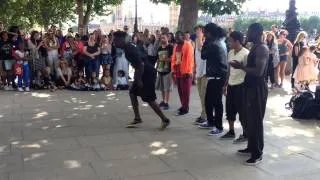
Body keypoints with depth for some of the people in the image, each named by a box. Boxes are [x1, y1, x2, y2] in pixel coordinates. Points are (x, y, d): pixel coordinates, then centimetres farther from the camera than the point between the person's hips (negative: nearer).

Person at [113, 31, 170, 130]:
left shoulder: (130, 50, -21)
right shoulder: (128, 47, 9)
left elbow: (141, 65, -25)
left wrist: (139, 80, -18)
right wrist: (137, 77, 22)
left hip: (148, 73, -10)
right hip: (143, 73, 10)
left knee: (149, 99, -5)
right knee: (133, 93, 11)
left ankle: (165, 120, 6)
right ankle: (137, 118, 17)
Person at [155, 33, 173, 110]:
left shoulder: (170, 48, -7)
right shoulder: (159, 48, 14)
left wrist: (165, 59, -21)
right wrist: (157, 68, 17)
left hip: (167, 70, -7)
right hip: (160, 70, 7)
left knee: (167, 88, -3)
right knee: (161, 88, 14)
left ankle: (166, 103, 3)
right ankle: (163, 101, 26)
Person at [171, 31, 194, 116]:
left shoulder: (188, 45, -9)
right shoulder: (176, 46, 14)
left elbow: (190, 59, -14)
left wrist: (188, 71, -18)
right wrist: (173, 69, 11)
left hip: (185, 72, -7)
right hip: (177, 71, 7)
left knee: (185, 90, -1)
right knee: (180, 90, 12)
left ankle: (185, 108, 3)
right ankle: (183, 105, 23)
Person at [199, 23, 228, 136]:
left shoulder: (213, 44, -17)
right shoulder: (221, 42, 13)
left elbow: (203, 56, -6)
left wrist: (205, 42, -3)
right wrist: (209, 72, 17)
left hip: (216, 77, -10)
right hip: (219, 75, 10)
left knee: (216, 102, -4)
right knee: (208, 100, 17)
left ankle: (219, 127, 2)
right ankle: (211, 122, 29)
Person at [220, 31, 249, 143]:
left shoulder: (245, 54, -14)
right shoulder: (230, 53, 10)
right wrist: (225, 84, 17)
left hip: (240, 85, -8)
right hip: (231, 85, 8)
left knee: (241, 110, 0)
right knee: (230, 109, 13)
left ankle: (245, 134, 13)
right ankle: (231, 132, 26)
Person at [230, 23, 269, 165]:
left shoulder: (262, 48, -17)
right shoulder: (254, 47, 14)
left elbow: (259, 71, -26)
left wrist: (241, 67, -19)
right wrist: (241, 66, 6)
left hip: (258, 88, -10)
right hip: (250, 86, 10)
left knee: (256, 121, -4)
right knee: (249, 119, 16)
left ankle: (257, 153, 6)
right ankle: (251, 147, 29)